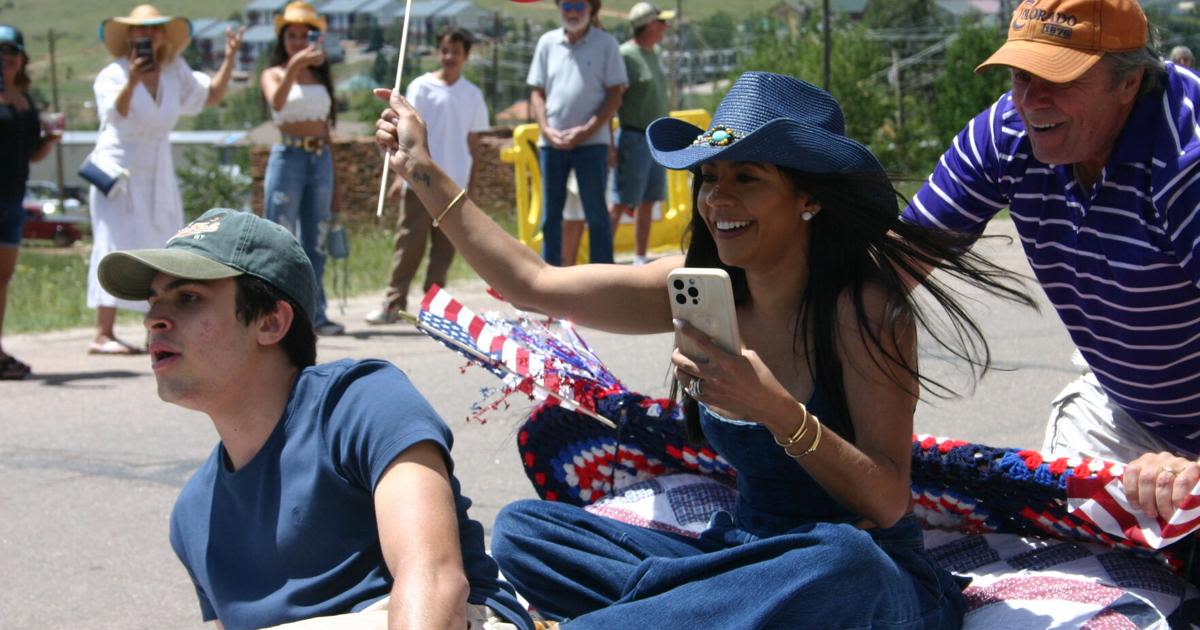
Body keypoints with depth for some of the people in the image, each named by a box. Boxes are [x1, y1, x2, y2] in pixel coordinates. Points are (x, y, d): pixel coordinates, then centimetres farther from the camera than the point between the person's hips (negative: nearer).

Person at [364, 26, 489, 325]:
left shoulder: (472, 95, 9)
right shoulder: (422, 87, -1)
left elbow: (473, 141, 13)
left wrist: (472, 185, 10)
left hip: (455, 182, 3)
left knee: (445, 247, 5)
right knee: (410, 242, -4)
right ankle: (394, 302, -3)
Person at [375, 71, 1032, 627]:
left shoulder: (862, 305, -15)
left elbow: (887, 504, -20)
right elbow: (532, 283, 9)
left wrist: (776, 410, -33)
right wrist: (424, 173, 9)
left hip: (869, 572, -6)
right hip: (744, 548, 6)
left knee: (837, 560, -43)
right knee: (522, 526, -8)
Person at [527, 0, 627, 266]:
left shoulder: (606, 44, -1)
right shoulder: (547, 43, 8)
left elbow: (614, 96, -3)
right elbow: (537, 92, 10)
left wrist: (586, 131, -13)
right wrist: (547, 129, -6)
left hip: (591, 142, -3)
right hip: (551, 142, 3)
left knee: (596, 214, 0)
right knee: (550, 214, 8)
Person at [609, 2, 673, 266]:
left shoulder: (653, 54, 13)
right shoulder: (624, 56, -13)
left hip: (657, 141, 8)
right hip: (635, 138, -8)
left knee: (647, 203, 8)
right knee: (621, 204, -9)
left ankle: (640, 261, 13)